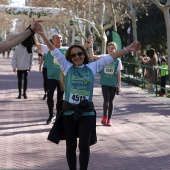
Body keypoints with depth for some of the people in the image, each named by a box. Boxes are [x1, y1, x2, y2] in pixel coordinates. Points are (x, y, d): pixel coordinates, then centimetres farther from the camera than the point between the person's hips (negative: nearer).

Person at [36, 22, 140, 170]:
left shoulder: (92, 67, 6)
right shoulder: (67, 67, 4)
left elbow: (110, 58, 6)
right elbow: (55, 51, -1)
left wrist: (127, 49, 5)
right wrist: (43, 35, -9)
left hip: (87, 113, 0)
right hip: (69, 113, 0)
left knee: (84, 145, -2)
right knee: (71, 146, 8)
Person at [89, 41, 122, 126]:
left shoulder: (117, 60, 1)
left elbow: (119, 74, 3)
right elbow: (92, 56, -12)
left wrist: (119, 86, 1)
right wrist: (91, 45, -20)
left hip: (113, 84, 1)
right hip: (104, 83, -1)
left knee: (111, 101, 8)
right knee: (106, 100, -10)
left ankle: (109, 119, 18)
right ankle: (104, 116, 14)